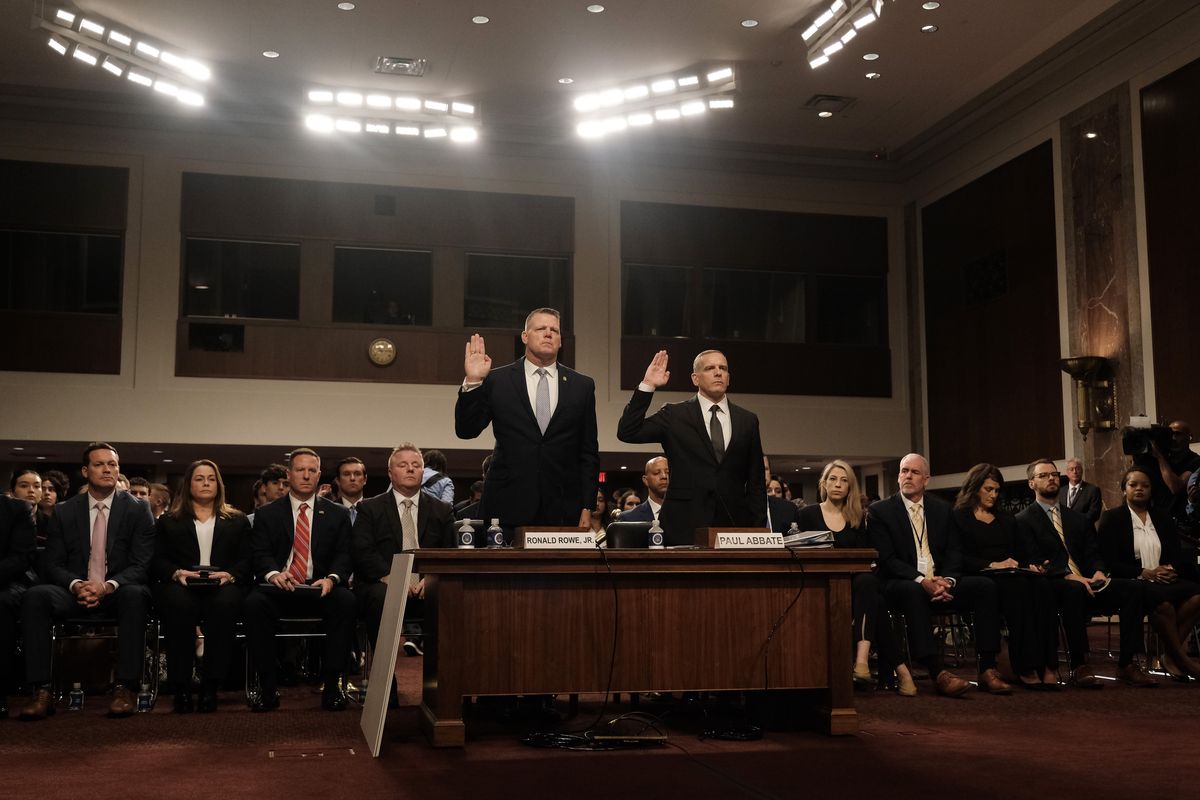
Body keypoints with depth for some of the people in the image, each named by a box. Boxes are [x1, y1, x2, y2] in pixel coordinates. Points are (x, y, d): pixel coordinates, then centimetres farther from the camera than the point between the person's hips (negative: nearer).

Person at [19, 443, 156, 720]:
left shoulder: (138, 509, 3)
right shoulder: (64, 512, 9)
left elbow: (142, 564, -5)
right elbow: (52, 564, 4)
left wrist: (108, 586, -23)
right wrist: (76, 585, -18)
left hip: (119, 593, -2)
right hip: (76, 592, 2)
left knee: (135, 594, -37)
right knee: (35, 596, -28)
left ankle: (125, 689, -35)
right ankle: (42, 691, -30)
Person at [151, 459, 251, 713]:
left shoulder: (237, 521, 23)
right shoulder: (168, 521, 24)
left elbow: (247, 561, 10)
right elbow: (157, 561, 11)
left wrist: (230, 575, -12)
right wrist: (176, 573, -11)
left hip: (222, 587, 0)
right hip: (180, 586, 0)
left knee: (226, 602, -38)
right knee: (178, 603, -38)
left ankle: (211, 687, -34)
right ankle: (181, 688, -32)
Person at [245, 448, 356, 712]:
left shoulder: (338, 514, 14)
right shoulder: (267, 514, 12)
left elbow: (344, 555, 4)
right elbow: (260, 553, 1)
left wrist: (331, 578, -18)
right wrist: (273, 573, -23)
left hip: (320, 589, 0)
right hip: (280, 589, 0)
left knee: (345, 600, -33)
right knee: (254, 602, -33)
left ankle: (332, 685, -24)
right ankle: (268, 687, -23)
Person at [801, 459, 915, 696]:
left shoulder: (858, 517, 19)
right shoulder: (808, 515, 10)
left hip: (855, 582, 3)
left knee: (867, 583, -38)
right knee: (874, 600, -33)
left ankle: (862, 658, -51)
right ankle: (899, 668, -33)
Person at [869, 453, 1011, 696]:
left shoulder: (942, 509, 16)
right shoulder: (880, 511, 3)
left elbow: (954, 553, 9)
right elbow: (886, 559, -8)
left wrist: (947, 581, -14)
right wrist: (921, 580, -22)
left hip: (941, 584, 4)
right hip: (902, 585, -4)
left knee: (985, 586, -20)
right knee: (913, 591, -39)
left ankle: (987, 669, -22)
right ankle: (938, 673, -42)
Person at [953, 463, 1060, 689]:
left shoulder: (1006, 520, 29)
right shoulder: (959, 518, 9)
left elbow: (1026, 550, 21)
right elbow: (960, 559, -4)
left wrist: (1032, 565, -1)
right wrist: (992, 565, -15)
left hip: (1014, 575, 5)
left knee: (1042, 586, -30)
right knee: (1019, 587, -36)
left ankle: (1048, 666, -38)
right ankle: (1026, 668, -38)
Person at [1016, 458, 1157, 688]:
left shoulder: (1077, 519, 25)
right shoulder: (1024, 521, 4)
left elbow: (1093, 554, 15)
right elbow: (1034, 563, -8)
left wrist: (1098, 572, -8)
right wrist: (1070, 577, -21)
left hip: (1086, 583, 6)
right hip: (1052, 587, -6)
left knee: (1134, 588, -18)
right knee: (1074, 589, -40)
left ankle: (1128, 663, -19)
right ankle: (1078, 668, -35)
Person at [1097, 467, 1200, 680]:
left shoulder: (1162, 517, 21)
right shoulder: (1112, 518, 6)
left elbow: (1176, 554, 20)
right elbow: (1109, 562, -3)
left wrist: (1170, 570, -4)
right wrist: (1144, 573, -13)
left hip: (1163, 581, 5)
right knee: (1163, 602, -37)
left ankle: (1172, 656, -22)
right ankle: (1182, 659, -19)